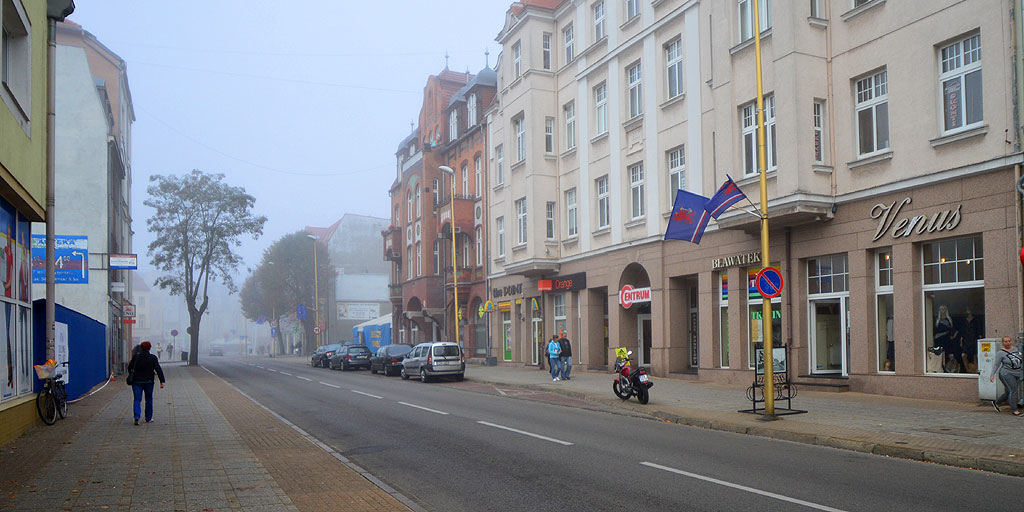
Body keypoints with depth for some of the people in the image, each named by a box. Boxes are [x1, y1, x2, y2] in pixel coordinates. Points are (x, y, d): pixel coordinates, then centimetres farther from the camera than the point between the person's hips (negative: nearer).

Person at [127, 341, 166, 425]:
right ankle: (148, 418, 20)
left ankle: (137, 417, -18)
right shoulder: (153, 358, -5)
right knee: (149, 400, 13)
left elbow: (130, 368, 4)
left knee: (137, 400, 2)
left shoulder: (135, 357, -2)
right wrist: (162, 381, -13)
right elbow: (158, 370, -11)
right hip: (148, 382, 0)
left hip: (137, 381, 0)